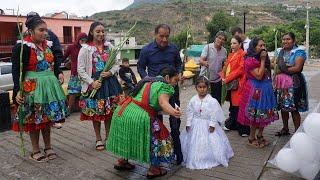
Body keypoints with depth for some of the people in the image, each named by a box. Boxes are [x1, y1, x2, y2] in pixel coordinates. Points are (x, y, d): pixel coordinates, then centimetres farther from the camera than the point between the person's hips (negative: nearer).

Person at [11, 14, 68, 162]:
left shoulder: (48, 45, 7)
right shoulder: (22, 47, -12)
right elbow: (17, 71, -13)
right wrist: (17, 91, -20)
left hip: (49, 86, 6)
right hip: (32, 87, -6)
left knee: (47, 118, 14)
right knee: (33, 120, 5)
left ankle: (48, 147, 28)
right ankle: (35, 151, 20)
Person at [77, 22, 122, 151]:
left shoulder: (109, 47, 6)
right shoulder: (85, 49, -4)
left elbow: (116, 65, 10)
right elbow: (80, 70, -5)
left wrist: (110, 72, -10)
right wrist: (91, 83, -14)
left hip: (109, 82, 3)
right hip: (94, 84, -3)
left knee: (110, 111, 8)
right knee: (96, 112, 6)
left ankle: (108, 136, 27)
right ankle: (98, 139, 23)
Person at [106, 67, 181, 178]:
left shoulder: (147, 80, 21)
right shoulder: (165, 86, -2)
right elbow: (163, 102, -22)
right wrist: (173, 112, -38)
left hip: (122, 111, 8)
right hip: (139, 117, -8)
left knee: (128, 137, 30)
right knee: (156, 138, 11)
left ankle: (122, 161, 46)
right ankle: (153, 170, 20)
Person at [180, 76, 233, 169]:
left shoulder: (212, 101, -14)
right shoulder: (193, 100, -5)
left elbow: (214, 114, -11)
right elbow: (189, 112, 0)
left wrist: (212, 124, -14)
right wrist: (188, 124, -2)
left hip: (208, 125, -3)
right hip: (196, 125, 3)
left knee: (210, 143, 0)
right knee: (194, 143, 11)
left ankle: (210, 159, 18)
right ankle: (194, 159, 28)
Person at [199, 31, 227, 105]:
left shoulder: (224, 51, 6)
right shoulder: (208, 47, -6)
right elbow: (201, 60, -15)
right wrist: (205, 63, -37)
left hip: (217, 80, 4)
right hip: (205, 78, -4)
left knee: (217, 101, 7)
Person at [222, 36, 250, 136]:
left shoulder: (242, 54, -9)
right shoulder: (231, 55, 17)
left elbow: (240, 69, -17)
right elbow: (226, 67, 19)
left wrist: (227, 78, -16)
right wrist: (223, 77, 1)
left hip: (238, 84, -8)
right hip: (230, 84, 8)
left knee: (238, 106, -7)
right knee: (232, 105, 15)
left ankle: (244, 129, 1)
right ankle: (232, 124, 27)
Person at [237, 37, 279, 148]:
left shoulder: (264, 58, 11)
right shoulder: (250, 60, -15)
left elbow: (268, 73, 13)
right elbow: (259, 76, -20)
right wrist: (263, 60, -17)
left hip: (265, 89, 8)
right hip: (255, 90, -8)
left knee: (265, 114, 12)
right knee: (256, 115, -1)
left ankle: (260, 136, 27)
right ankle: (251, 138, 14)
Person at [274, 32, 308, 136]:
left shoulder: (299, 52, -6)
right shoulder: (279, 52, 13)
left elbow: (297, 68, -18)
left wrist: (282, 70, -11)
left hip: (294, 84, -6)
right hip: (281, 83, 6)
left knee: (294, 109, -2)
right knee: (283, 107, 12)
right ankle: (285, 129, 27)